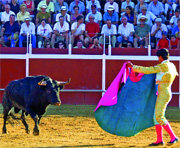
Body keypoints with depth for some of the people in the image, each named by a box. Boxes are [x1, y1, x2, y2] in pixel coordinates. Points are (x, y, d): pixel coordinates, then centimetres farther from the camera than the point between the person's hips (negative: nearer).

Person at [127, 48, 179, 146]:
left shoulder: (162, 66, -14)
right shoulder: (172, 66, 12)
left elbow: (146, 70, -14)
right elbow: (175, 73, 36)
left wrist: (133, 67, -6)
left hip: (163, 94, -10)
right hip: (162, 94, 10)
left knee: (159, 117, -13)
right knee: (156, 116, 9)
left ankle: (173, 137, -13)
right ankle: (159, 140, 8)